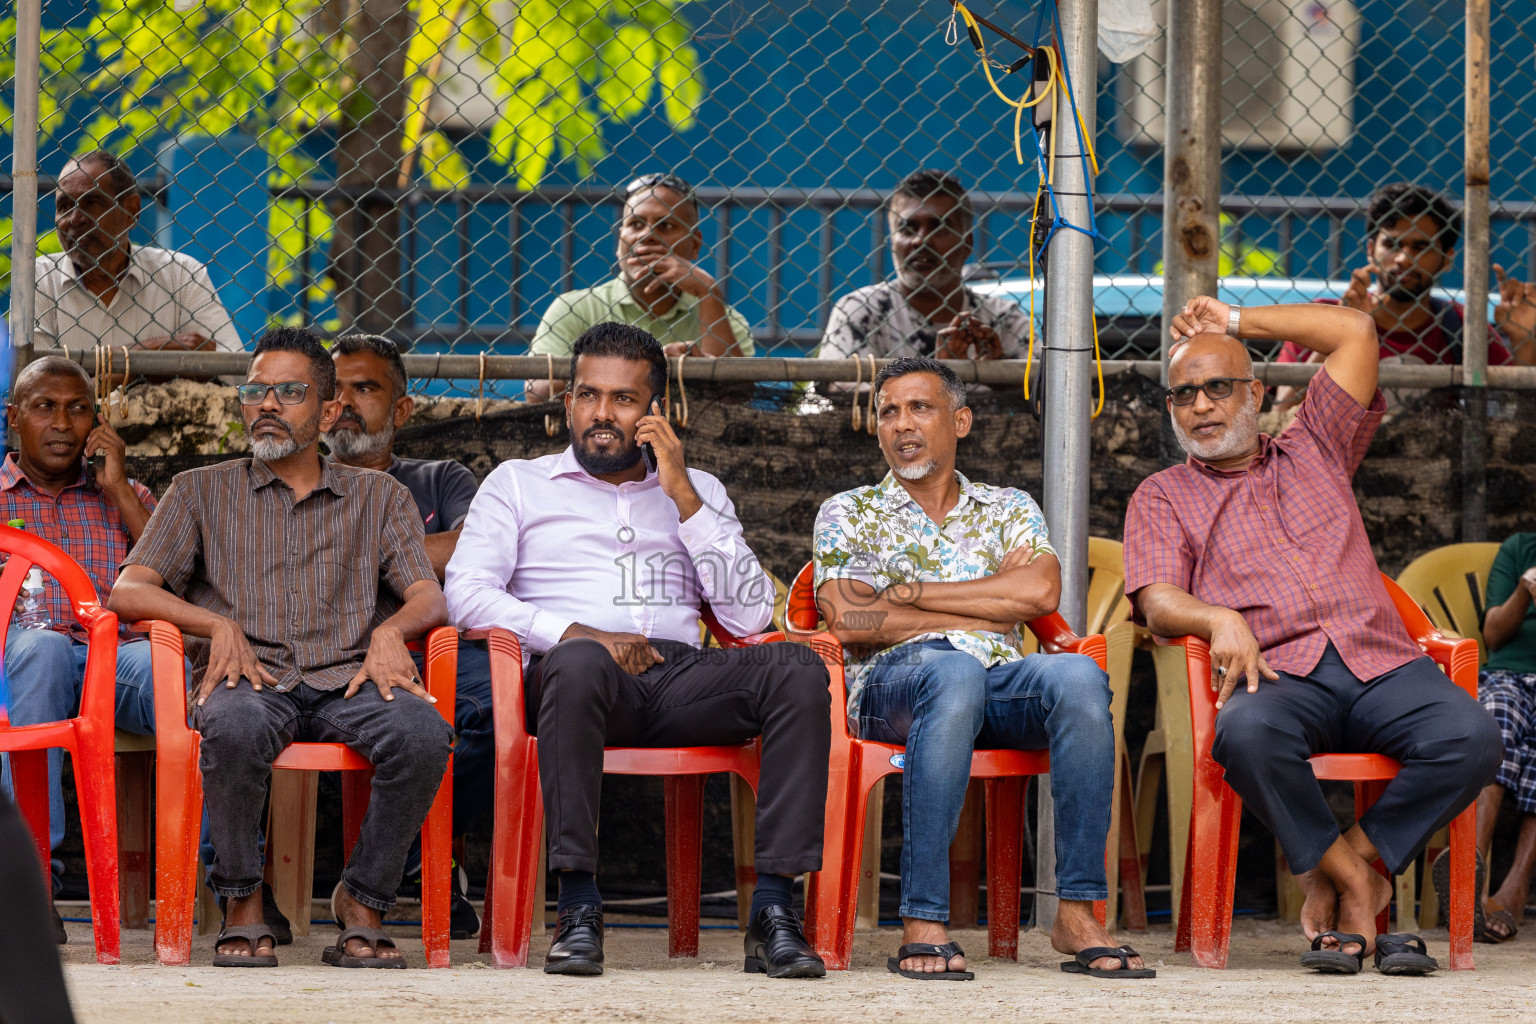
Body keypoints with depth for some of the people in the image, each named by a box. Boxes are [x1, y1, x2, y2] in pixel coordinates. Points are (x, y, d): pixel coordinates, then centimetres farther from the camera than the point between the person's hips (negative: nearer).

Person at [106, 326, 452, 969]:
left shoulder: (379, 497, 23)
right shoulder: (201, 493, 20)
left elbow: (428, 596, 10)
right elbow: (129, 590, 8)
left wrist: (391, 629, -14)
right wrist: (220, 625, -10)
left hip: (349, 676, 1)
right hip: (248, 675, -1)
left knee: (423, 734, -34)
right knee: (236, 727, -40)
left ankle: (362, 903, -16)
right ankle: (242, 906, -19)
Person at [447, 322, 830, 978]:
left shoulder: (697, 491, 27)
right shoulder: (518, 484, 21)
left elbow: (750, 615, 12)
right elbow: (465, 595, 4)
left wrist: (682, 495, 5)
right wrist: (575, 633, -12)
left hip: (680, 675, 3)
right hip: (578, 678, -3)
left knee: (799, 671, -28)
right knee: (579, 662, -41)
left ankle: (773, 910, -34)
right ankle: (578, 909, -39)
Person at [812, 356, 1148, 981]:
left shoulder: (1007, 508, 24)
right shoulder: (848, 514, 20)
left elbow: (1039, 591, 2)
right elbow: (849, 621, 1)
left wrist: (909, 591, 1)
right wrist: (981, 616, 2)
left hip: (1004, 680, 3)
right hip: (895, 681, -2)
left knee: (1078, 675, -34)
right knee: (954, 671, -41)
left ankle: (1077, 916, -35)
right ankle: (923, 925, -45)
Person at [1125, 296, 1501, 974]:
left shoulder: (1314, 452, 28)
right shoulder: (1163, 498, 22)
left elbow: (1356, 332, 25)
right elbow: (1158, 600, 4)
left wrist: (1238, 321, 30)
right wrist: (1220, 620, -19)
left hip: (1380, 662, 2)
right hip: (1280, 672, -2)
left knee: (1469, 735, -30)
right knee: (1246, 731, -40)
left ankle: (1351, 862, -17)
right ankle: (1356, 886, -22)